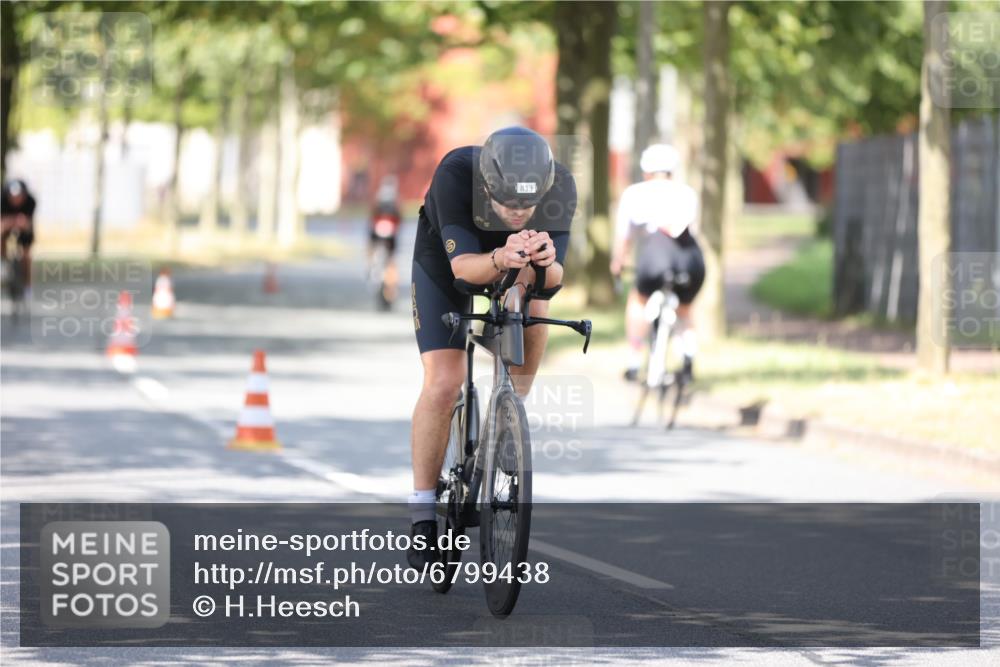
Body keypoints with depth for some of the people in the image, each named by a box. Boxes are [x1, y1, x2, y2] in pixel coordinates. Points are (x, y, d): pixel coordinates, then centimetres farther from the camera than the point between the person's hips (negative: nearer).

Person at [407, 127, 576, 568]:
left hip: (516, 273, 4)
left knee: (534, 305, -25)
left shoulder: (560, 187, -33)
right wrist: (501, 260, -62)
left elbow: (553, 280, -34)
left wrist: (544, 263, -57)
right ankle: (423, 519, -8)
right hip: (445, 262, -4)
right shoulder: (454, 175, -40)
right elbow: (462, 265, -41)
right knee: (444, 383, -15)